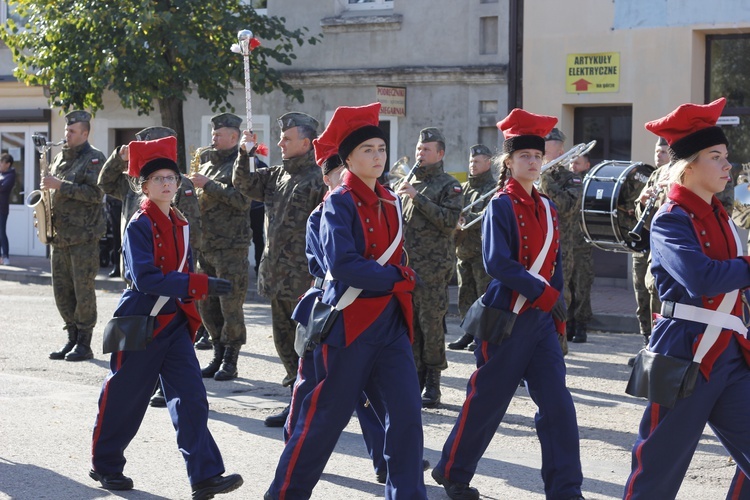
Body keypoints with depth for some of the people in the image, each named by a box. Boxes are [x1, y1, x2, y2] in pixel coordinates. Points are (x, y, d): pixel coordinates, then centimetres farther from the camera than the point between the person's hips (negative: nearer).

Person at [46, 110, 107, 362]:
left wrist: (60, 185, -19)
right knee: (61, 290, 9)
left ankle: (84, 345, 1)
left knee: (83, 290, -5)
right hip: (59, 235, 7)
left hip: (84, 236, -7)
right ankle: (72, 339, 19)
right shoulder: (60, 157, 16)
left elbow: (96, 193, -18)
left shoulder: (94, 158, -6)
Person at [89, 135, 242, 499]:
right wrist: (201, 285, -29)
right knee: (124, 398, 7)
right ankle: (105, 465, 27)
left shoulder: (180, 224, 8)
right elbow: (145, 278, -25)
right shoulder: (139, 226, -14)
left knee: (191, 397, -4)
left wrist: (190, 309, 12)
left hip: (174, 323, 6)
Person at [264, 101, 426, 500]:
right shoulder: (339, 203, -10)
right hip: (350, 324, -6)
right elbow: (342, 265, -21)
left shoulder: (390, 203, 11)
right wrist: (397, 277, -13)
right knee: (328, 415, 3)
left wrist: (399, 279, 3)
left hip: (390, 323, 6)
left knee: (407, 414, -2)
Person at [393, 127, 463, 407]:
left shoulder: (448, 185, -2)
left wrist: (417, 197, -19)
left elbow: (450, 221, -17)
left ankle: (432, 383, 4)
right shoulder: (409, 182, 16)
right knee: (410, 324, 7)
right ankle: (415, 378, 14)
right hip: (405, 265, 6)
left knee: (432, 325, -3)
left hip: (433, 268, -6)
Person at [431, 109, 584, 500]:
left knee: (558, 404, -2)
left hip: (541, 319, 6)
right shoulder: (500, 206, -9)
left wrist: (559, 318, 14)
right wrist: (546, 293, -21)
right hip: (506, 318, -6)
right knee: (487, 402, 5)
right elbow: (497, 263, -20)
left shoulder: (547, 209, 11)